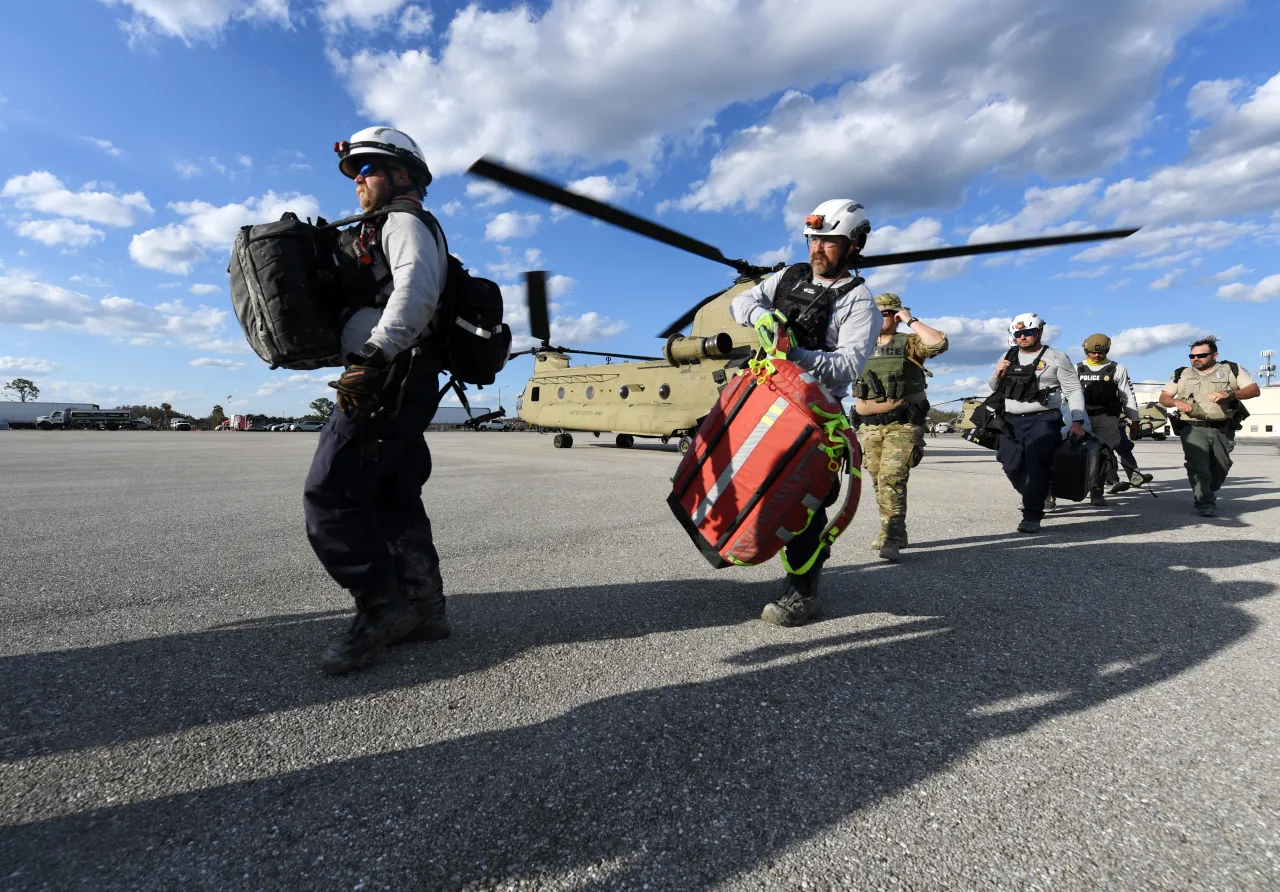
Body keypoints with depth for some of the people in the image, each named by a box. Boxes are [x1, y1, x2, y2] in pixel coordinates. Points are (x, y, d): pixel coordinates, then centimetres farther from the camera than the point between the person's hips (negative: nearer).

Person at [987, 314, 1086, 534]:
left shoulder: (1056, 358, 1)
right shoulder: (1008, 357, 15)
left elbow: (1073, 391, -1)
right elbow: (995, 390, 21)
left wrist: (1077, 421, -10)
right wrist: (997, 374, -1)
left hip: (1043, 420, -5)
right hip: (1012, 421, 5)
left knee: (1036, 466, -16)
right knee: (1012, 467, 3)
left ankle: (1032, 517, -13)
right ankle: (1037, 498, 30)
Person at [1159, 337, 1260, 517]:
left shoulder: (1232, 370, 8)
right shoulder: (1182, 374, 10)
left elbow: (1254, 390, -1)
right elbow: (1163, 398, 10)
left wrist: (1229, 393, -20)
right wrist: (1177, 402, -13)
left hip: (1222, 430, 1)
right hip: (1193, 429, -1)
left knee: (1220, 467, 10)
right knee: (1197, 464, -19)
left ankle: (1209, 494, 35)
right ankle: (1205, 503, -22)